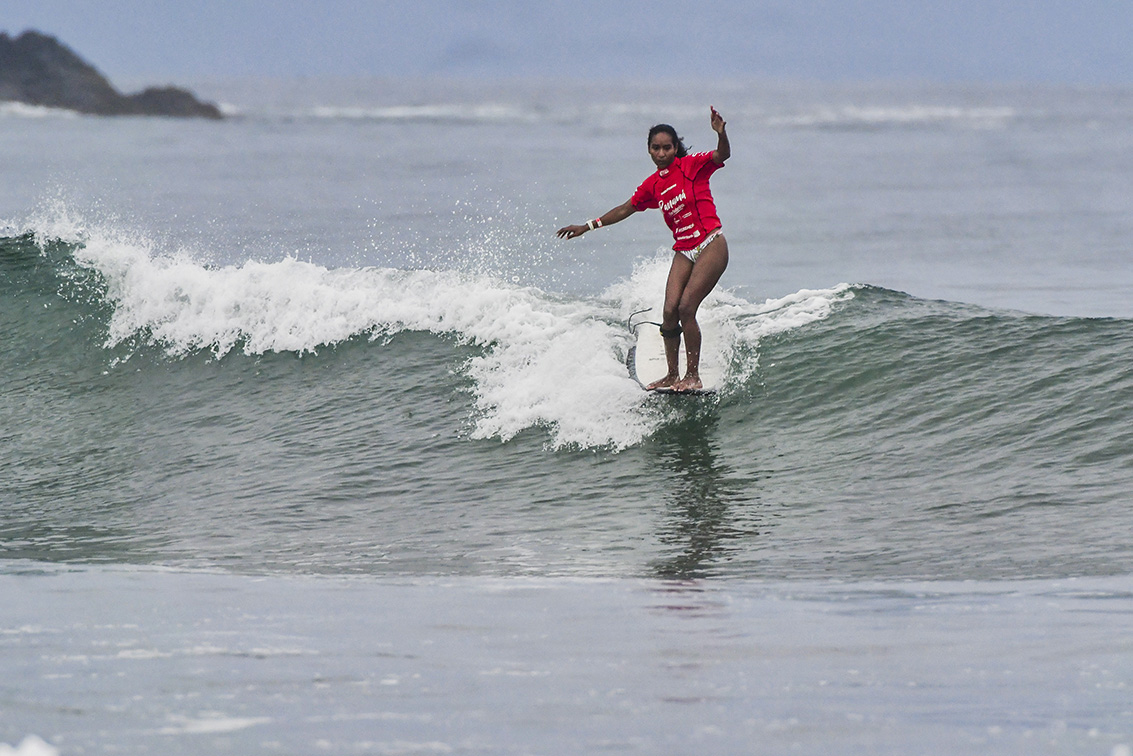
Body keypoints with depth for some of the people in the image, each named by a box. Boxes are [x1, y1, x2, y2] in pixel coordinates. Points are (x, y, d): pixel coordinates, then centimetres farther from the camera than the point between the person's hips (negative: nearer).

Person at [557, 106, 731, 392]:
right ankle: (673, 375, 4)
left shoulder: (692, 166, -5)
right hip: (683, 251, 6)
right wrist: (588, 226, 26)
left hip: (710, 245, -6)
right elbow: (625, 210, 22)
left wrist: (721, 133, -41)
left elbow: (722, 155, -20)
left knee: (686, 308, -16)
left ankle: (693, 376, -9)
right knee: (669, 311, -6)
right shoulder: (652, 185, 12)